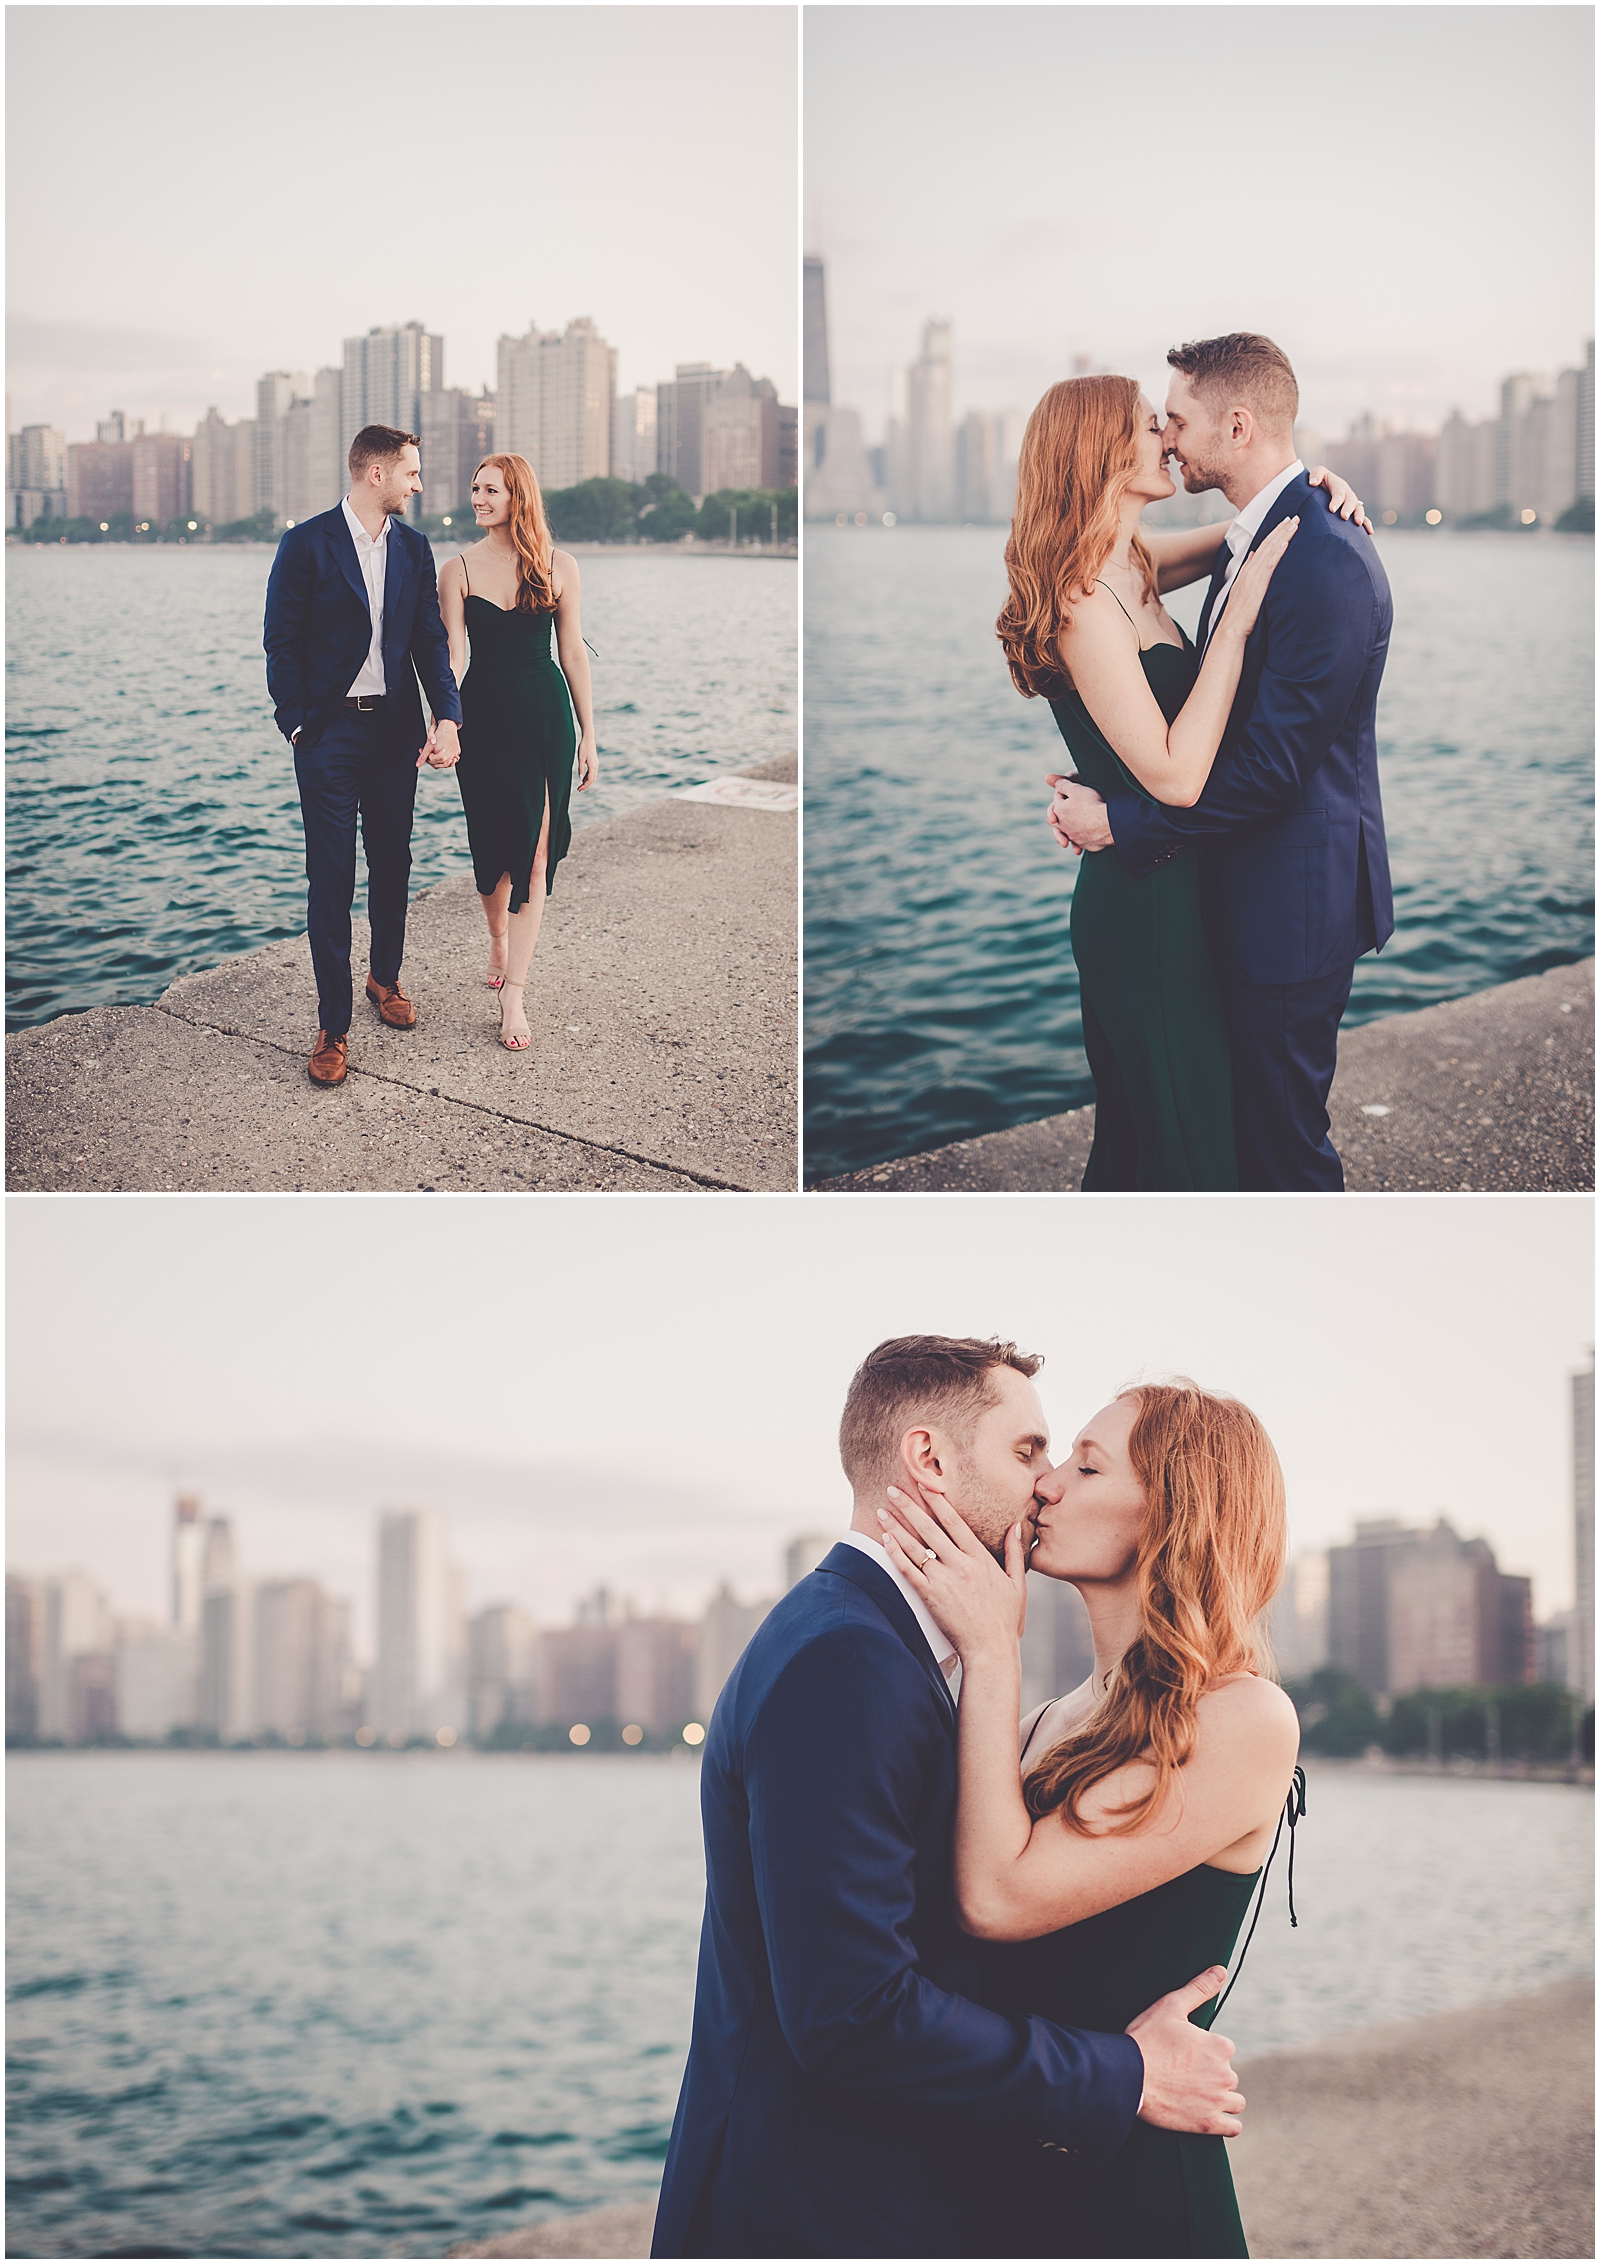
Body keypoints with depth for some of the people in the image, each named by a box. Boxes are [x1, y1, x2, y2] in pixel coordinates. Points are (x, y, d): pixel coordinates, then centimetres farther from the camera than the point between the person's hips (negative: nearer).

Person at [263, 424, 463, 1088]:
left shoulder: (414, 548, 9)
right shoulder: (308, 544, -6)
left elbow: (430, 640, 6)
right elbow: (282, 642, -4)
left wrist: (447, 717, -7)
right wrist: (297, 726, -9)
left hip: (396, 729, 5)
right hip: (330, 731, -5)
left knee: (392, 864, 14)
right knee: (331, 877, -5)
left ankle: (385, 978, 36)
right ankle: (334, 1027, -2)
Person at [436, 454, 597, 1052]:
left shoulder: (558, 566, 1)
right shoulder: (459, 569, 0)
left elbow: (572, 651, 5)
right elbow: (451, 655, -7)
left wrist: (588, 736, 4)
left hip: (545, 718, -1)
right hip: (483, 717, 1)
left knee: (533, 852, -7)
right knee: (491, 845, 10)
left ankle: (513, 995, -8)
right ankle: (498, 943, 39)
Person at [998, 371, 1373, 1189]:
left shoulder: (1131, 563, 5)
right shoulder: (1085, 600, -22)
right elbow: (1174, 776, -28)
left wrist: (1304, 481, 3)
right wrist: (1236, 620, -25)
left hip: (1169, 894, 9)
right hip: (1143, 904, -9)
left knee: (1137, 1132, 21)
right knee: (1182, 1143, 2)